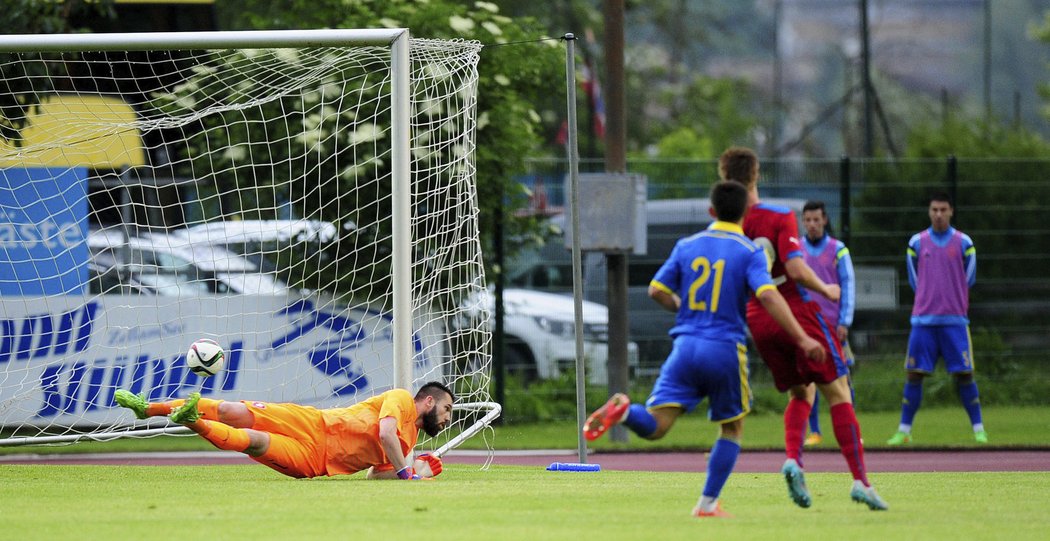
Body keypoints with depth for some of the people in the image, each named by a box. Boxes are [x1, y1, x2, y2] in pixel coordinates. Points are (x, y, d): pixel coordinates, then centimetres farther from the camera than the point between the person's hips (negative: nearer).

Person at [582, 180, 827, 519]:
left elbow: (657, 291, 9)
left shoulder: (687, 246, 10)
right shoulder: (749, 252, -1)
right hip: (726, 349, -2)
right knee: (731, 428, 17)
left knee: (654, 426, -4)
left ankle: (623, 410, -37)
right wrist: (802, 339, -15)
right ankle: (707, 504, 11)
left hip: (686, 345, 2)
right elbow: (768, 295, -15)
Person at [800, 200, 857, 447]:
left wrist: (844, 322, -6)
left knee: (843, 376, -3)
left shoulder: (838, 250, 2)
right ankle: (814, 431, 3)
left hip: (834, 324, -1)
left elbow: (848, 286, 1)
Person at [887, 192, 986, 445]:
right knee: (914, 375, -1)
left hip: (955, 319, -1)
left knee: (964, 375, -4)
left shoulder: (964, 242, 3)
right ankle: (904, 430, 5)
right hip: (923, 319, 1)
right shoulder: (917, 242, 7)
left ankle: (978, 429, 4)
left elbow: (968, 280, 11)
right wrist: (929, 300, 12)